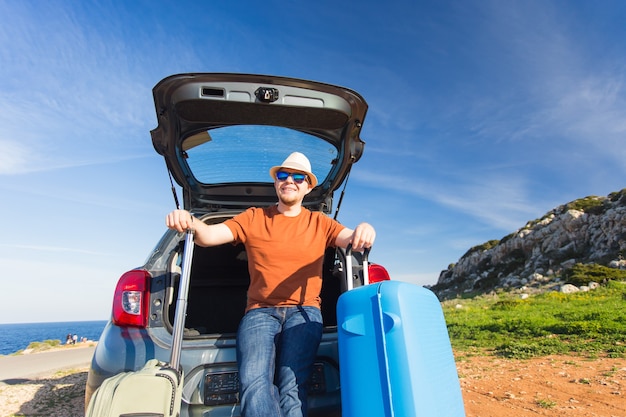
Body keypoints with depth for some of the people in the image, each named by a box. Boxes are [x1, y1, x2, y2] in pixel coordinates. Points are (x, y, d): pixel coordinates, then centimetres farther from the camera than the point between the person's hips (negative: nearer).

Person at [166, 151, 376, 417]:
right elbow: (208, 236, 2)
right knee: (253, 382, -26)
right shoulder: (253, 218, 13)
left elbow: (351, 239, -1)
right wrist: (190, 223, -22)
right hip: (260, 311, 1)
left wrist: (363, 231, -26)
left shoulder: (319, 223, 14)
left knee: (292, 387, -24)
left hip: (304, 311, 0)